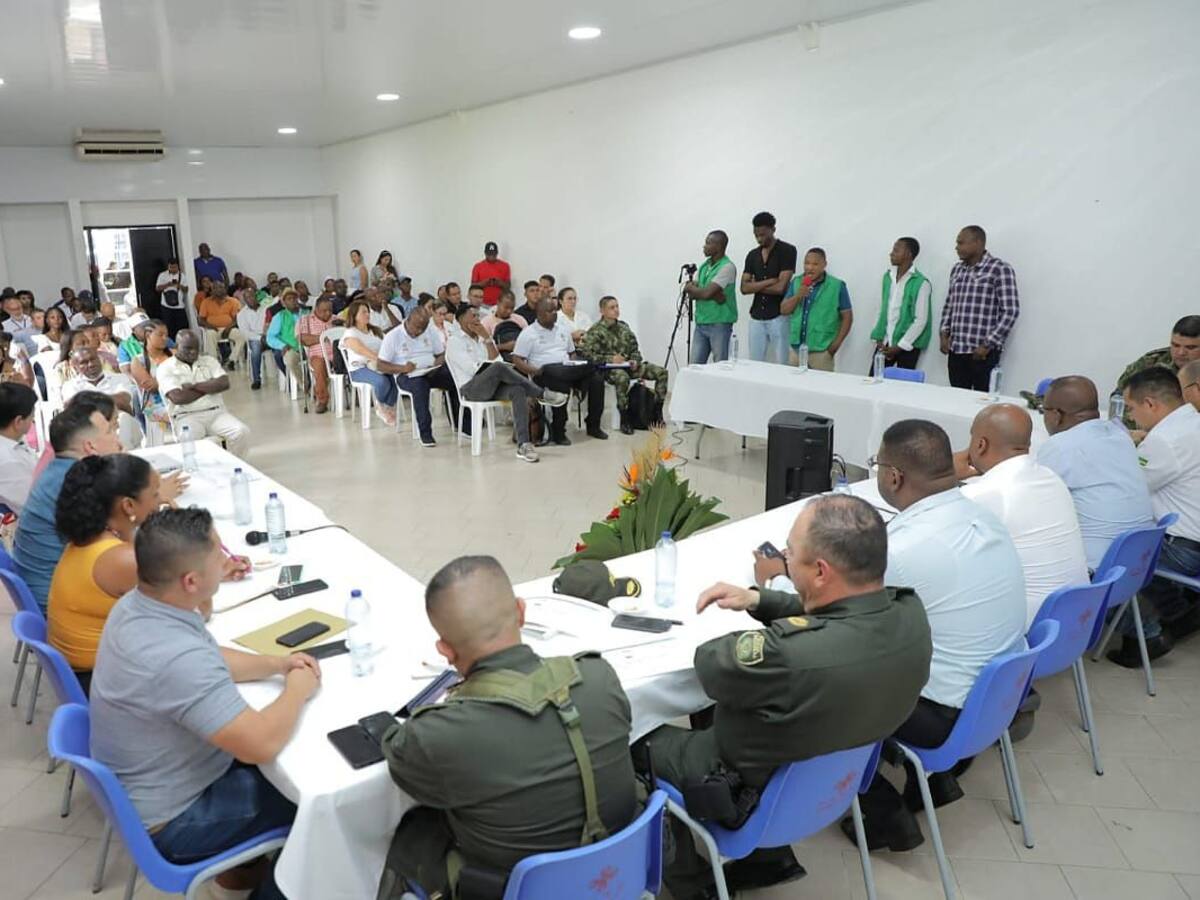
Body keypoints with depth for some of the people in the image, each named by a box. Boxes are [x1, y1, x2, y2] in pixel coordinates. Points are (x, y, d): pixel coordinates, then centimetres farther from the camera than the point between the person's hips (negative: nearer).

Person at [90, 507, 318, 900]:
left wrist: (277, 664, -2)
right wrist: (297, 690, -17)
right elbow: (262, 745, -35)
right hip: (169, 820, -8)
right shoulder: (177, 658, -39)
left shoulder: (137, 604, -9)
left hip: (140, 785, 8)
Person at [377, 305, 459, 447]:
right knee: (421, 385, -39)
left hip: (431, 371, 4)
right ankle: (425, 433, -37)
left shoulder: (431, 331, 8)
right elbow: (380, 365, -4)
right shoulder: (392, 336, -3)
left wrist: (435, 365, -12)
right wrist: (401, 368, -22)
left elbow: (442, 354, 12)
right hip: (406, 375, -4)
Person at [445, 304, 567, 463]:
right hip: (471, 388, -5)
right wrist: (498, 367, -6)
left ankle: (523, 444, -39)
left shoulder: (483, 337, 23)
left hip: (493, 385, 6)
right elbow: (473, 369, -11)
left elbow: (495, 360, 6)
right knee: (498, 367, -35)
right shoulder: (454, 342, 3)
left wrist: (487, 339, 0)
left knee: (518, 390, -28)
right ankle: (542, 394, -25)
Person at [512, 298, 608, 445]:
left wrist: (576, 365, 2)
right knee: (561, 384, -40)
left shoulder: (562, 331, 23)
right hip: (545, 374, -5)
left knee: (597, 378, -19)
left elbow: (572, 353, 27)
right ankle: (558, 432, -29)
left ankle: (593, 426, -10)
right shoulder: (528, 334, 4)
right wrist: (534, 371, -19)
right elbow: (517, 360, -3)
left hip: (568, 371, 6)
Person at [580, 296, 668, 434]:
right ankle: (624, 420, -28)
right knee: (622, 377, -42)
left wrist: (635, 360, -2)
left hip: (628, 365, 6)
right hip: (609, 368, -6)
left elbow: (635, 349, 20)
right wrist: (610, 359, -20)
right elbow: (586, 353, -13)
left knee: (661, 372, -11)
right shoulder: (596, 330, -3)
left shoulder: (624, 327, 16)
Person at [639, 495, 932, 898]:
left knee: (649, 739, 18)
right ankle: (770, 857, 35)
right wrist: (758, 600, -4)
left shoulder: (791, 654, -42)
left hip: (748, 794, -6)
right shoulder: (911, 611, -19)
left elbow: (711, 665, -21)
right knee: (716, 715, 29)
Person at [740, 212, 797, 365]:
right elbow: (744, 288, 1)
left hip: (779, 317, -5)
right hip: (756, 317, 5)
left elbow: (781, 287, -16)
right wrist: (769, 281, -12)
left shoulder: (787, 250, -7)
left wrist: (756, 286, -3)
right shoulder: (752, 255, 10)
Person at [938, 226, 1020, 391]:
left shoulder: (999, 269, -6)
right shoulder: (957, 269, 13)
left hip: (983, 353, -6)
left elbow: (1011, 311, -10)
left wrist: (988, 344, -14)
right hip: (955, 351, 6)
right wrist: (944, 333, 7)